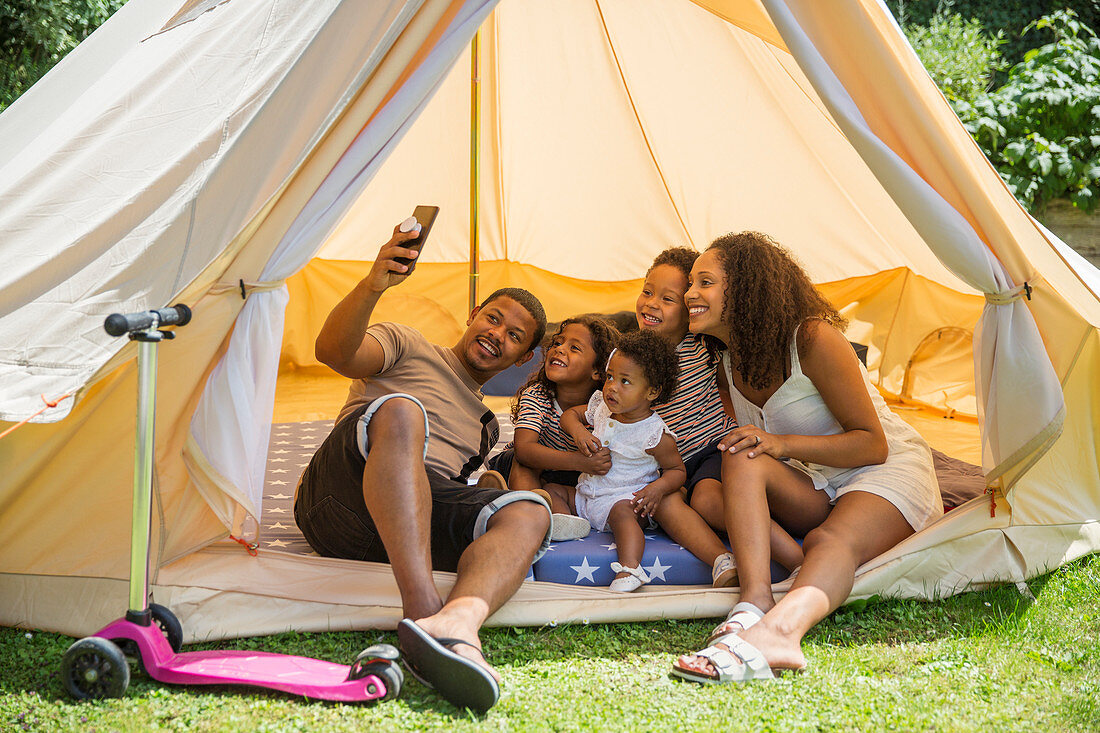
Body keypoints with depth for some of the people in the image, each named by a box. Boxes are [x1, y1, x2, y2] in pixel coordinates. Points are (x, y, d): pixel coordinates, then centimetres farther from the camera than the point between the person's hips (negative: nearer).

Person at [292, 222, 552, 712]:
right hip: (341, 501, -4)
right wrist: (372, 286, -19)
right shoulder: (407, 348, 21)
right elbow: (333, 351, -1)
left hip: (422, 510, 4)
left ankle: (457, 621, -59)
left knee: (528, 512, -25)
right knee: (400, 411, -37)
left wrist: (493, 484, 14)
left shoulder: (485, 427, 38)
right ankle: (424, 608, -55)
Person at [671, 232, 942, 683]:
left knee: (833, 541, -39)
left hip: (889, 472, -6)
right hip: (816, 487, 6)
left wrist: (782, 444, -29)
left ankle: (777, 630, -72)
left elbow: (872, 444, -18)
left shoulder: (813, 339, -18)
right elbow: (747, 446, 15)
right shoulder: (730, 362, 3)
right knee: (742, 460, -26)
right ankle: (755, 602, -49)